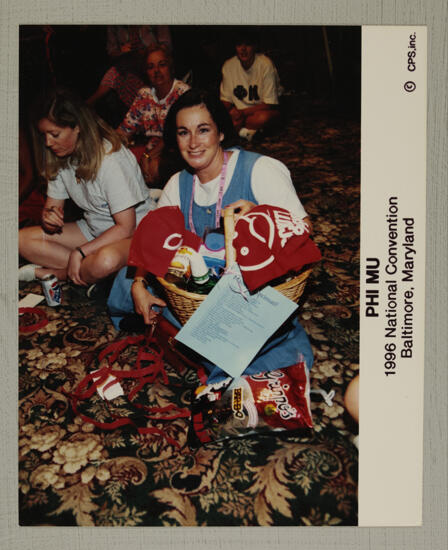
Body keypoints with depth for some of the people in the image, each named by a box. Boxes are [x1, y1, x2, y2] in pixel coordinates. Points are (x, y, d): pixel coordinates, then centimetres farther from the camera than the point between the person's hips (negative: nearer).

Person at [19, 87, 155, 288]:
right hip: (93, 230, 8)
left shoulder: (110, 158, -23)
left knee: (106, 260, -42)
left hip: (133, 233, -7)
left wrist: (79, 252, -25)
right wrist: (49, 216, -18)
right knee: (23, 239, -5)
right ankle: (85, 270, -16)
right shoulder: (61, 158, 0)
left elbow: (126, 227, -25)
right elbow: (54, 204, 8)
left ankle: (46, 272, -14)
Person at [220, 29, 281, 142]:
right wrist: (231, 111, -22)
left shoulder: (265, 65, -17)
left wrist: (243, 112, -22)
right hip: (239, 111, 3)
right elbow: (225, 99, 1)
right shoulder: (228, 66, -6)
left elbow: (270, 104, -17)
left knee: (264, 117, -39)